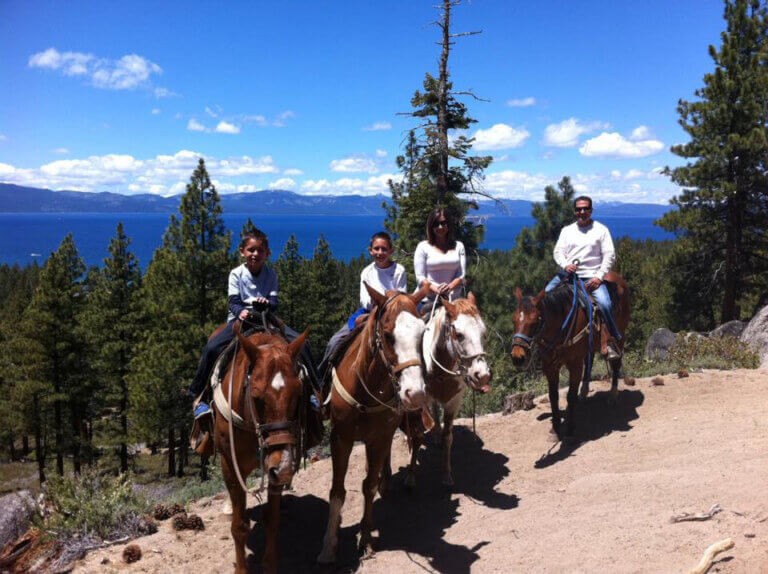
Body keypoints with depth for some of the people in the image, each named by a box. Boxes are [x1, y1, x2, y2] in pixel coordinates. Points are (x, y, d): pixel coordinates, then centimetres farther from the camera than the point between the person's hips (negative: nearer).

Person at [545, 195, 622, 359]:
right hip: (567, 273, 4)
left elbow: (609, 255, 1)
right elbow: (558, 251, 9)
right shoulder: (566, 230, 15)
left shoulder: (601, 230, 5)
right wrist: (565, 265, -14)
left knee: (605, 304, -26)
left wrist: (599, 277, -11)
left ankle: (611, 340, -7)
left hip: (591, 276, -3)